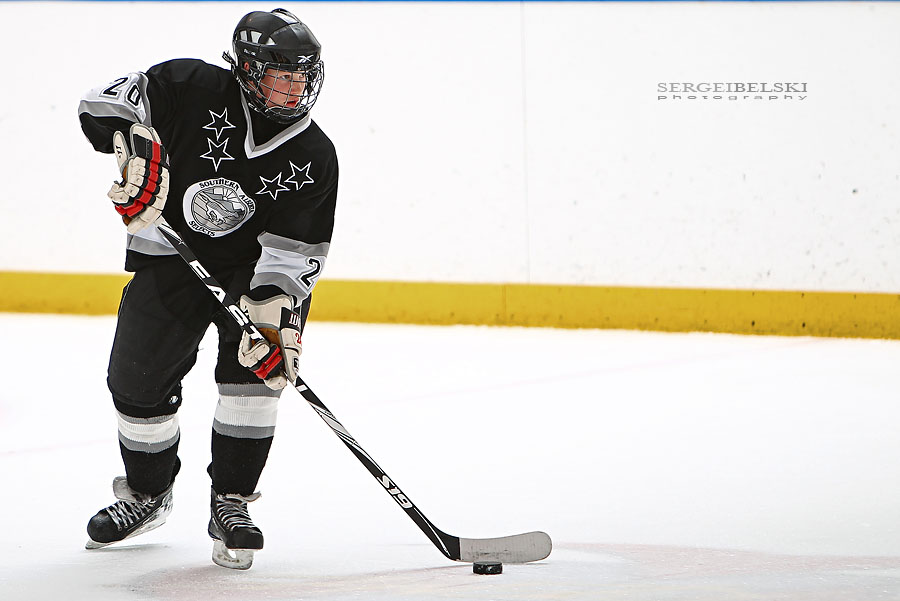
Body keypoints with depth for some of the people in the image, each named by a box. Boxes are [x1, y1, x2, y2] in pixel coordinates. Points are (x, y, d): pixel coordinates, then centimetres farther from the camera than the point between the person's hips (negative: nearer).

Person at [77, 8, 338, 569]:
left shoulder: (314, 159, -14)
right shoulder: (194, 90, -19)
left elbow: (294, 253, -16)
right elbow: (104, 102, -20)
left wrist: (277, 312, -32)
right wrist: (135, 147, -39)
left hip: (253, 267, 0)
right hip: (170, 255, 0)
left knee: (257, 362, -22)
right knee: (138, 380, -1)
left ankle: (231, 503, -8)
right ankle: (148, 492, 28)